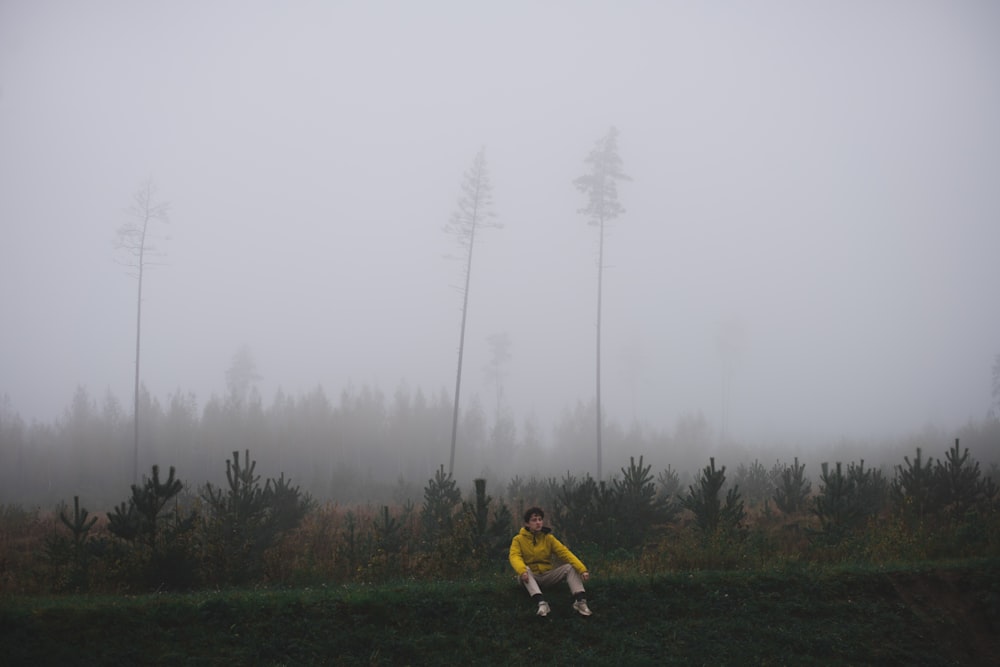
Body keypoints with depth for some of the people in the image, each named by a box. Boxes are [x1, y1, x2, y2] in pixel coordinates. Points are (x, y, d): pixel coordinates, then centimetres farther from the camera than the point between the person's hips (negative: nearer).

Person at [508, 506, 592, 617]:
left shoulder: (548, 538, 4)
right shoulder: (519, 539, -3)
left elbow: (564, 553, -8)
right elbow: (515, 557, -21)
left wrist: (582, 569, -23)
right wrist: (522, 571, -44)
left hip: (547, 576, 3)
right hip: (531, 577, -3)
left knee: (570, 567, -18)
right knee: (525, 570, -35)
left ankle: (580, 600, -34)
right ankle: (541, 602, -51)